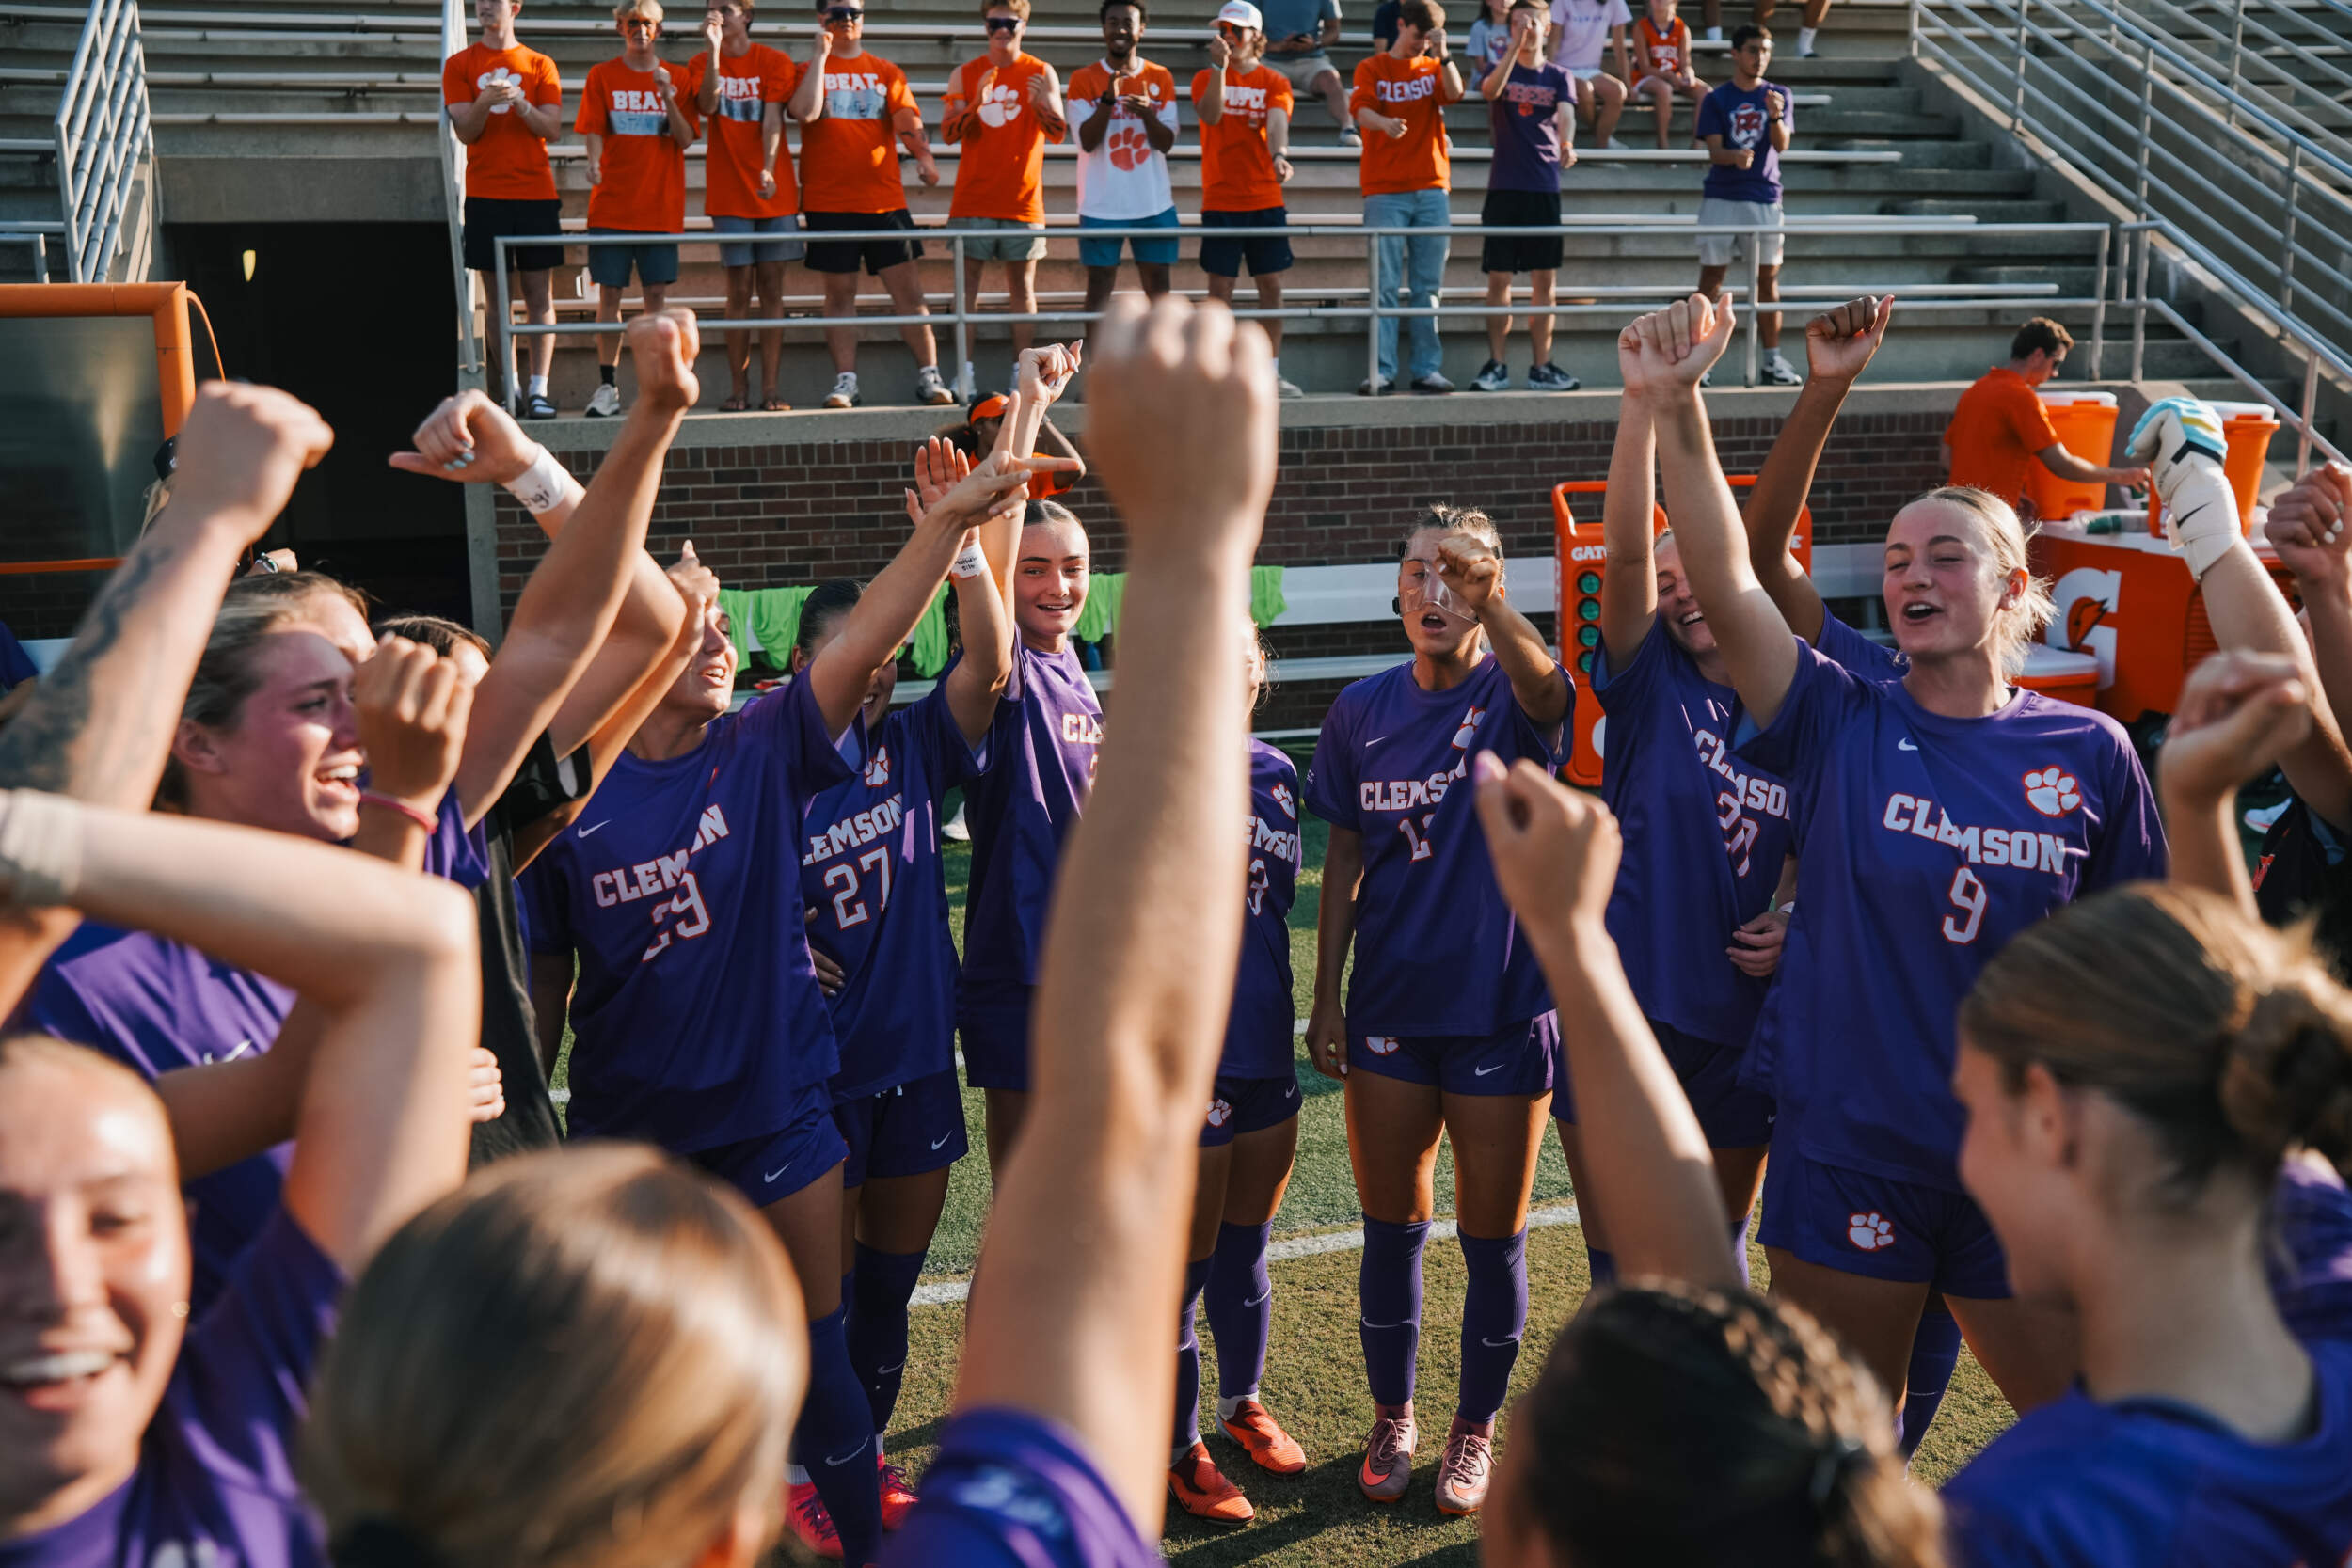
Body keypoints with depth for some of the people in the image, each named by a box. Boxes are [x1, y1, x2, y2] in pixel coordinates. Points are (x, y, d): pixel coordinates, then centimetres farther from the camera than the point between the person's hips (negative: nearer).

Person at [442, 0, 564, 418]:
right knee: (498, 295, 0)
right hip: (486, 195, 0)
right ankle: (510, 390, 1)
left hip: (536, 193, 0)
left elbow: (551, 130, 1)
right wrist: (484, 102, -19)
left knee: (540, 295, -4)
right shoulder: (459, 65, 8)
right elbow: (465, 132, 0)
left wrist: (520, 101, -15)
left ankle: (539, 388, -4)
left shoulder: (540, 65, 8)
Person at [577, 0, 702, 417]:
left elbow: (686, 139, 0)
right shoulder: (602, 76, 6)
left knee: (658, 294, 0)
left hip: (661, 205, 0)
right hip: (612, 205, 0)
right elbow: (593, 130, -1)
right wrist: (594, 162, -21)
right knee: (609, 292, -1)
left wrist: (667, 95, -14)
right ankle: (608, 386, 6)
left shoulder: (678, 78, 7)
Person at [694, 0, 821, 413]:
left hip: (774, 192, 0)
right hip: (729, 194, 0)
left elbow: (773, 118, -9)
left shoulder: (774, 61, 3)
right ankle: (738, 387, 3)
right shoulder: (703, 62, 6)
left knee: (771, 287, 1)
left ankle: (771, 386, 3)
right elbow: (708, 106, -13)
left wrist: (767, 169, -22)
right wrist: (714, 49, -19)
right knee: (739, 290, -1)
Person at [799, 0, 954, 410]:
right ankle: (845, 381, 5)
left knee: (907, 288, -1)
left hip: (884, 198, 1)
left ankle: (928, 376, 3)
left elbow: (907, 120, -3)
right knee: (840, 293, 2)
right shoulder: (810, 69, 7)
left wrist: (924, 156, -22)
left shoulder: (887, 72, 11)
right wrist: (821, 56, -10)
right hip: (828, 202, -1)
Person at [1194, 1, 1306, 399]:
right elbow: (1211, 116, -14)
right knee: (1220, 287, -2)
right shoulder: (1206, 78, 4)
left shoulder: (1275, 82, 5)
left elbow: (1277, 122, -14)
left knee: (1271, 285, 3)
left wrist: (1279, 154, -34)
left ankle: (1271, 372, 11)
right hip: (1220, 201, -1)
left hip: (1266, 201, 1)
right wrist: (1219, 68, -23)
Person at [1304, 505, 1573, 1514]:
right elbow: (1344, 864, 7)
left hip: (1502, 1011, -2)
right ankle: (1392, 1419, 33)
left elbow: (1546, 690, -34)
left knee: (1493, 1238, 10)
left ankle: (1476, 1429, 30)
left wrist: (1487, 596, -53)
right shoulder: (1364, 710, 2)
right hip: (1389, 1012, 3)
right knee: (1391, 1230, 13)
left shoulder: (1513, 695, -8)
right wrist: (1326, 998, 4)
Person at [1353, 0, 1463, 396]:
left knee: (1427, 287, 3)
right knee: (1386, 286, -7)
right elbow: (1361, 109, -12)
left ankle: (1427, 369, 6)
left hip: (1431, 188, 3)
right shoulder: (1372, 69, 7)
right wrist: (1385, 123, -32)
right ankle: (1382, 372, -7)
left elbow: (1454, 93, -4)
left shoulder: (1433, 69, 15)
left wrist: (1442, 53, -15)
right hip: (1385, 192, -3)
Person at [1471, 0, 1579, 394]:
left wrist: (1566, 144, -31)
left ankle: (1541, 368, 8)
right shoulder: (1500, 70, 6)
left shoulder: (1559, 77, 8)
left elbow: (1566, 114, -11)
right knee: (1499, 279, -3)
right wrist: (1515, 46, -26)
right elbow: (1490, 90, -18)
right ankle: (1496, 366, 4)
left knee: (1544, 280, 2)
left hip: (1545, 189, 1)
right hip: (1504, 188, -1)